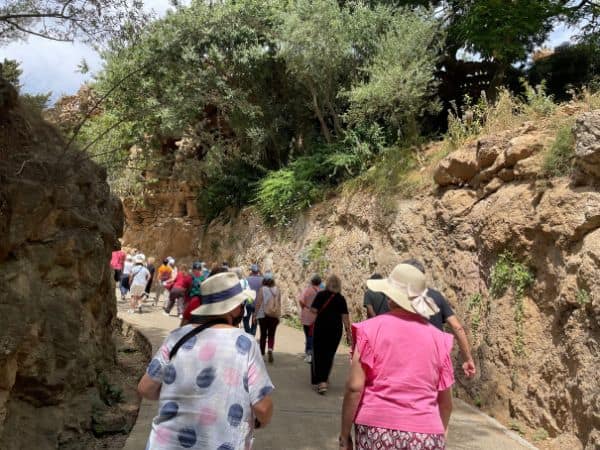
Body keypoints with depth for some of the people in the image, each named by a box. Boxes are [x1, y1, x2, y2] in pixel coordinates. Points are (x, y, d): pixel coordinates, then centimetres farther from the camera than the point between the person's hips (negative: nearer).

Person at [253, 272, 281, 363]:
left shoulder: (262, 289, -8)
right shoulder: (277, 290, 0)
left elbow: (258, 303, -7)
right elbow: (279, 304, 4)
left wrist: (255, 315, 0)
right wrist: (279, 316, 14)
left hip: (263, 315, -1)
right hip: (274, 315, 2)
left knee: (263, 334, 10)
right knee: (271, 335, 8)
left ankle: (262, 353, 15)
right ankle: (270, 349, -16)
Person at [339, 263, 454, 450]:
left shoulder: (371, 329, -4)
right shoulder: (438, 337, 4)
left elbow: (355, 387, -9)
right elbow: (446, 403, 8)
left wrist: (344, 433, 0)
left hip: (377, 431, -2)